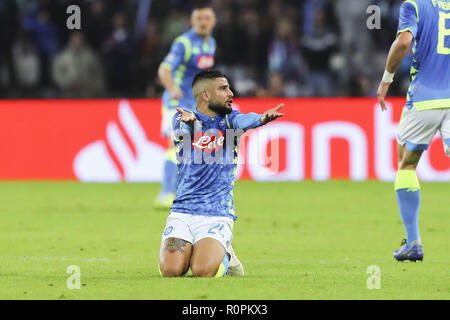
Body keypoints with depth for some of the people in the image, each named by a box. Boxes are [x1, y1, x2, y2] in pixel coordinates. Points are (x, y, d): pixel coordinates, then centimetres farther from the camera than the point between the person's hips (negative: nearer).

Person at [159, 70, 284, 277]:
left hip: (218, 215, 0)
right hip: (182, 211, 0)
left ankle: (224, 256, 12)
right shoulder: (183, 118, 4)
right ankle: (190, 251, 16)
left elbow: (243, 122, -17)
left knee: (203, 271, -25)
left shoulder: (229, 119, 7)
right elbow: (181, 128, -21)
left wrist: (262, 119, -43)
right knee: (170, 271, -20)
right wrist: (187, 120, -47)